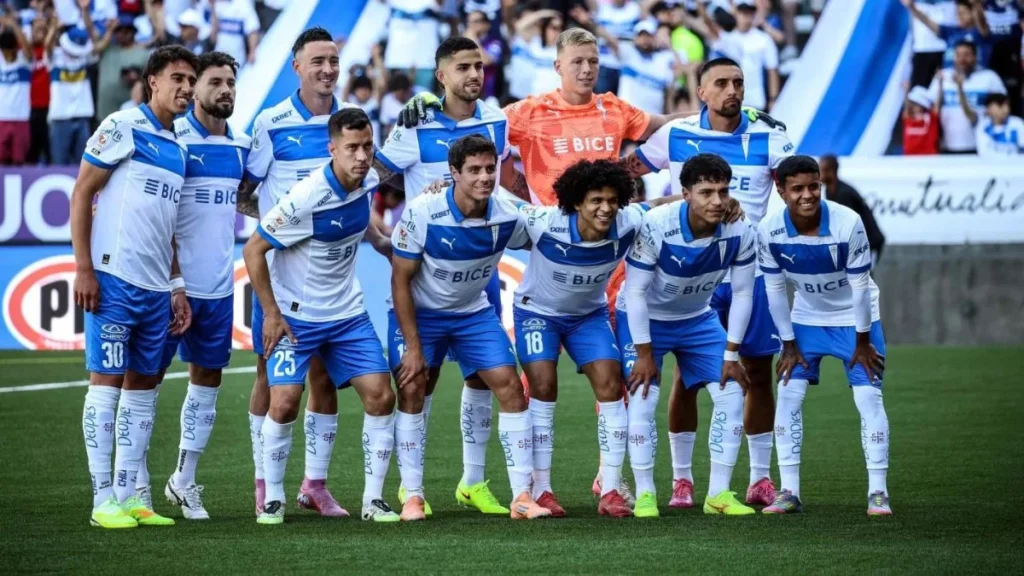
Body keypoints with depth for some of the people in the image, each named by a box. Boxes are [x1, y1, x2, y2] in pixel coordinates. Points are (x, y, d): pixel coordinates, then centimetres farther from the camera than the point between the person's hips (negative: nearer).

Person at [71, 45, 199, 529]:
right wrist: (83, 268, -13)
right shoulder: (122, 128, -5)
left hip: (156, 289, 8)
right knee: (106, 381, -5)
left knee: (143, 386, 8)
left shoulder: (177, 148, 17)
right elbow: (82, 194, -7)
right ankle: (103, 501, -3)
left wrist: (176, 284, 17)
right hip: (114, 280, -8)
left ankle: (129, 496, 12)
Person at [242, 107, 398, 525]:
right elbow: (253, 250, -16)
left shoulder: (367, 184, -5)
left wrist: (384, 244, 8)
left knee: (380, 396, -4)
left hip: (348, 314, 6)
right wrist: (271, 313, -14)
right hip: (295, 316, -5)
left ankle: (373, 499, 6)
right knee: (284, 403, -15)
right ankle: (273, 498, 5)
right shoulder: (306, 199, -24)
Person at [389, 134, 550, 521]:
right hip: (418, 313, -3)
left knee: (510, 386, -8)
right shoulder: (422, 213, -25)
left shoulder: (507, 217, -17)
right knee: (412, 389, -15)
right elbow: (400, 280, -18)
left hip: (473, 312, 3)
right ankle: (412, 496, -3)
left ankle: (522, 496, -4)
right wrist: (413, 347, -19)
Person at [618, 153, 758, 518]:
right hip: (644, 319, -4)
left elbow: (742, 293, -9)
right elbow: (635, 292, -25)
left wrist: (731, 354, -9)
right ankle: (645, 495, -6)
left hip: (698, 318, 4)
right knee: (643, 398, -18)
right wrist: (644, 353, -22)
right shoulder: (654, 227, -32)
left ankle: (718, 494, 3)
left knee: (731, 393, -6)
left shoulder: (739, 232, -20)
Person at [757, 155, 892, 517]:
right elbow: (775, 289, -9)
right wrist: (789, 344, -5)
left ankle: (878, 492, -4)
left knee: (868, 397, -11)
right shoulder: (769, 232, -21)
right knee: (789, 394, -7)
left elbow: (860, 285, -20)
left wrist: (863, 342, -13)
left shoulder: (848, 224, -29)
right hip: (806, 320, 3)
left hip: (854, 320, -3)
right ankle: (789, 492, 0)